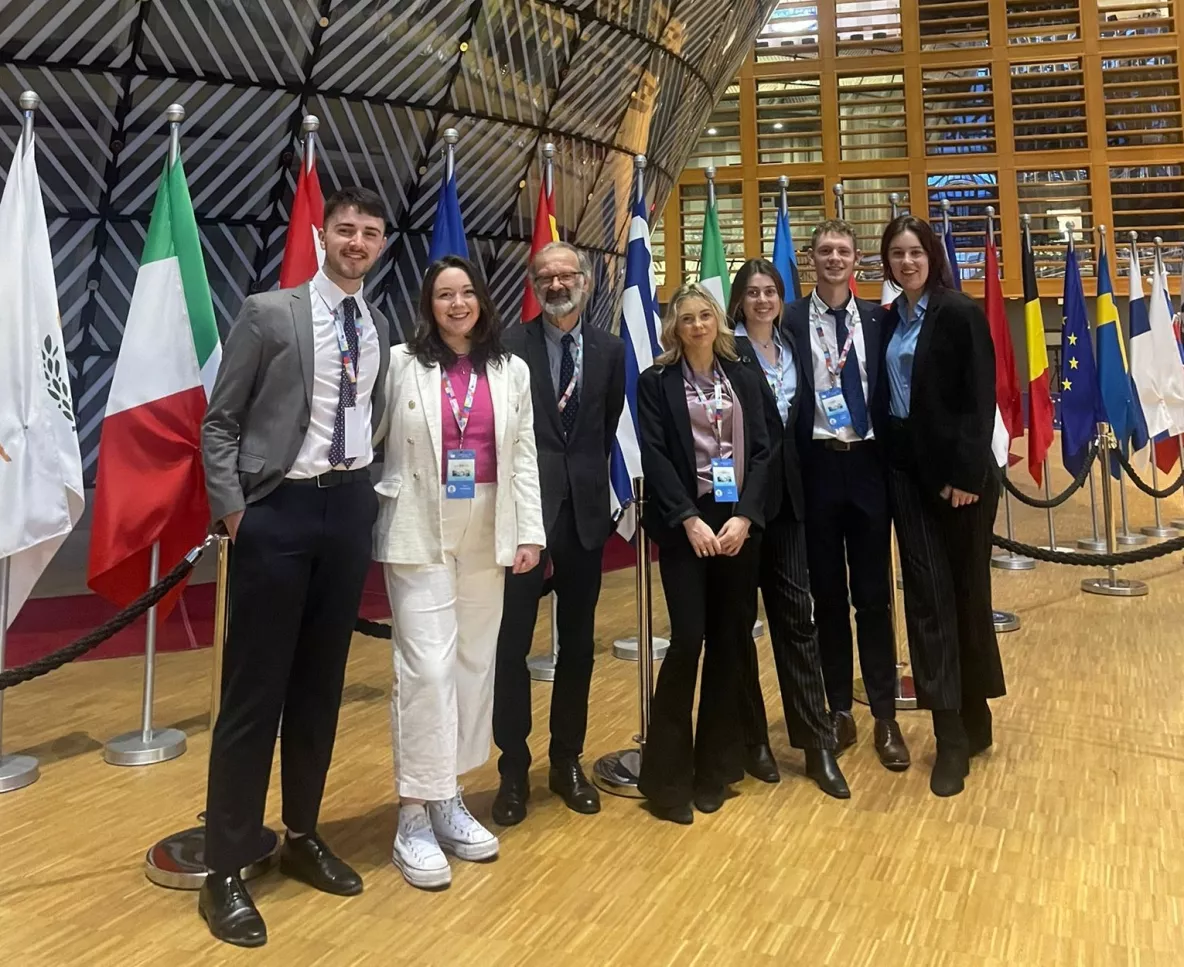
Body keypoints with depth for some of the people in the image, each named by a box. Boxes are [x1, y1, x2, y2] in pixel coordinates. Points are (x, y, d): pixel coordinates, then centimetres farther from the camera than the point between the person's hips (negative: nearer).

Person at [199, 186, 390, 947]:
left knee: (322, 684, 13)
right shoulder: (268, 314, -3)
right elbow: (219, 422, -3)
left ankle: (303, 837, 29)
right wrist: (233, 511, -10)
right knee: (254, 690, 1)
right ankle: (227, 869, 14)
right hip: (278, 510, -4)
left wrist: (371, 494, 5)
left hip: (349, 510, 5)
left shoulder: (380, 329, 9)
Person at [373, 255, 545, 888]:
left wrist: (530, 532, 2)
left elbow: (524, 457, 7)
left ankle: (449, 798, 24)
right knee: (426, 666, -8)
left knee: (474, 662, 9)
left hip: (487, 533, 4)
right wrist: (381, 498, -10)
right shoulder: (401, 363, -1)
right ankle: (414, 818, 4)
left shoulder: (511, 372, 10)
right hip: (420, 532, -4)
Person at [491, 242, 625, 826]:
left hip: (584, 510, 4)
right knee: (512, 642, 0)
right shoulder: (510, 346, -4)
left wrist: (591, 477, 6)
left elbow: (610, 426, 13)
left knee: (578, 643, 12)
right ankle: (514, 770, 16)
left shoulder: (610, 350, 7)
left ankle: (567, 762, 27)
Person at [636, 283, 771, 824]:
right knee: (687, 639, -9)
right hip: (684, 524, -3)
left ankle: (715, 767, 18)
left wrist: (744, 516, -9)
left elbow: (761, 451, 5)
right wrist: (690, 520, -15)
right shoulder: (656, 382, 3)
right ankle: (666, 776, 4)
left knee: (730, 642, 5)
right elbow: (655, 457, -5)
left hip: (739, 521, 4)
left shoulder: (743, 378, 12)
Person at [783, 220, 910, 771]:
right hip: (817, 467, -1)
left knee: (874, 596, 5)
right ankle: (839, 711, 21)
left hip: (868, 465, 1)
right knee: (828, 596, 8)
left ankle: (885, 717, 16)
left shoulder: (877, 319, 7)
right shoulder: (791, 321, 1)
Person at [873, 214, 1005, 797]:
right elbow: (885, 396, 12)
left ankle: (973, 717, 24)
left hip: (957, 469, -5)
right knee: (926, 595, 2)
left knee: (966, 592, 6)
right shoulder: (890, 320, 12)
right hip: (906, 469, 5)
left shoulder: (959, 313, -7)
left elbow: (980, 398, -12)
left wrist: (967, 473, -18)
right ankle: (952, 735, 8)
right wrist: (890, 460, 3)